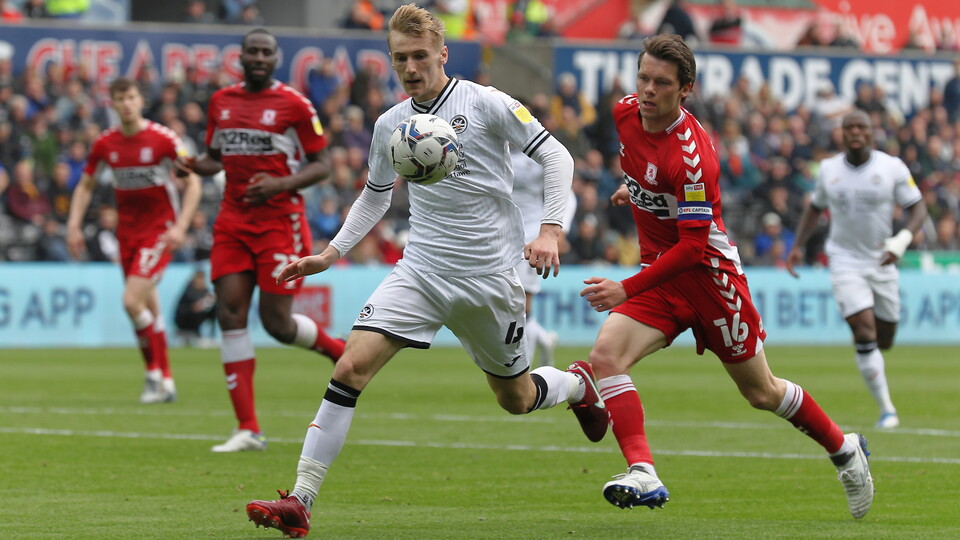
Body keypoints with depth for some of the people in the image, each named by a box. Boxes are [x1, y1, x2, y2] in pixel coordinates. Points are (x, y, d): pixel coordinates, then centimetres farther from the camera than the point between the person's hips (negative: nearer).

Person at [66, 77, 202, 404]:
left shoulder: (163, 139, -12)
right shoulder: (105, 144, 2)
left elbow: (193, 183, -9)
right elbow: (86, 186, 15)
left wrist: (180, 226, -19)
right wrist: (74, 224, 2)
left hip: (160, 230, -5)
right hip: (127, 231, 5)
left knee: (132, 301, -19)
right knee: (148, 308, 7)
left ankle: (156, 374, -6)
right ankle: (165, 382, 16)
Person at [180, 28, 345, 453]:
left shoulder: (293, 105, -5)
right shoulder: (221, 102, 11)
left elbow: (321, 164, -2)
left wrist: (281, 184, -18)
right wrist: (195, 165, -1)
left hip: (280, 222, -5)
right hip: (233, 222, 5)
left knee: (277, 321, -8)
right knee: (230, 315, -7)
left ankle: (344, 354, 26)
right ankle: (248, 429, -5)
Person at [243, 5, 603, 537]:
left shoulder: (485, 104, -8)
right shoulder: (390, 124, 6)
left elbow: (555, 156, -5)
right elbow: (375, 195, 22)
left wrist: (549, 229, -17)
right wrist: (331, 252, 11)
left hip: (490, 274, -3)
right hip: (421, 269, 3)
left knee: (517, 399, 11)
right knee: (351, 366, -18)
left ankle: (578, 383, 49)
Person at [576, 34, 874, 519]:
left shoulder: (691, 154, -29)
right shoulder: (626, 113, -7)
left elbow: (692, 246, -28)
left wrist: (626, 290, -33)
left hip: (707, 273, -6)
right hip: (657, 267, 6)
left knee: (761, 393, 9)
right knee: (605, 355, -21)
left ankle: (844, 449, 34)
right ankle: (643, 476, -26)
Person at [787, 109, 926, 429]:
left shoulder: (892, 168, -6)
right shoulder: (829, 169, 1)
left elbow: (917, 208, -5)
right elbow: (815, 208, 18)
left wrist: (902, 241, -23)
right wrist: (798, 247, 9)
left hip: (882, 262, 1)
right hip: (845, 262, -1)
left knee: (883, 342, 7)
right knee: (865, 334, -17)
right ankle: (887, 409, -11)